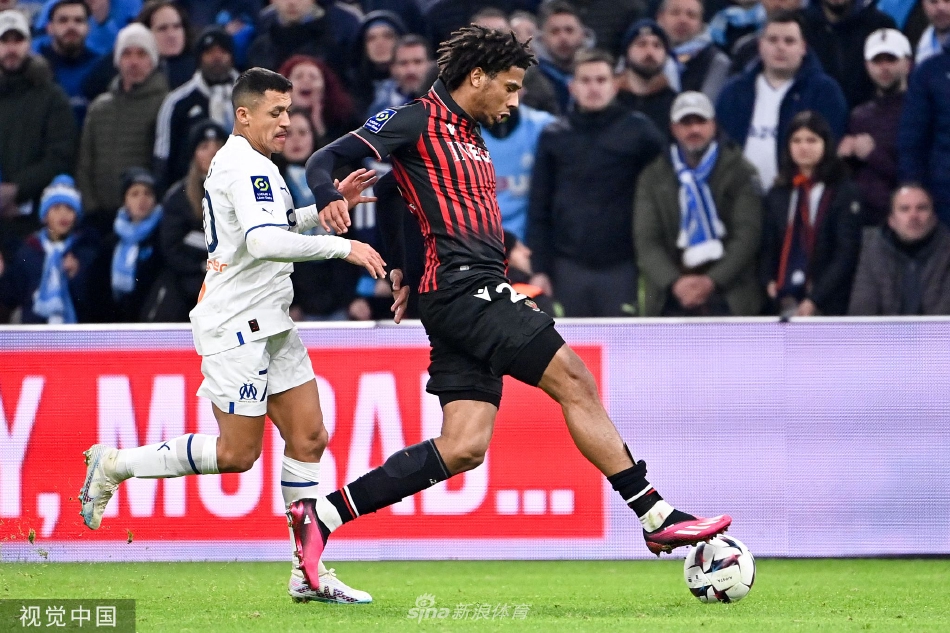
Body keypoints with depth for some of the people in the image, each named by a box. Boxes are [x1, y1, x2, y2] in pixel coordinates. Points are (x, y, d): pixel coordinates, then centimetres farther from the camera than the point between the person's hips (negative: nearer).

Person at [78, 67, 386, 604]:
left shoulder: (250, 165, 15)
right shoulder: (249, 167, -17)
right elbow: (264, 242, -32)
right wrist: (341, 246, -29)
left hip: (270, 324, 10)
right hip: (236, 324, -10)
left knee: (309, 438, 4)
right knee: (237, 454, -6)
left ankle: (310, 574, 5)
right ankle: (114, 465, 9)